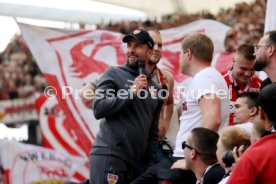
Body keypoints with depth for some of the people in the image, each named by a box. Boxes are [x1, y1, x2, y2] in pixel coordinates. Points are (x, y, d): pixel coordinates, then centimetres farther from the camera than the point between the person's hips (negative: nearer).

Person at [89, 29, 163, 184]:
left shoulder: (155, 89, 16)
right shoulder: (114, 74, 4)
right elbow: (98, 109, -8)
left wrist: (150, 164, 12)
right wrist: (132, 92, -13)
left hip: (136, 162, 5)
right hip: (108, 155, -5)